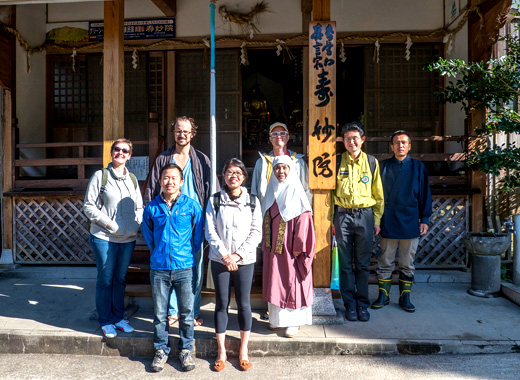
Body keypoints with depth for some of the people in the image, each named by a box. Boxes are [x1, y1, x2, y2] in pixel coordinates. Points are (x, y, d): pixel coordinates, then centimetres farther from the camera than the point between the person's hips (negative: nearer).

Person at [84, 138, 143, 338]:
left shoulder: (132, 179, 12)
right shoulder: (100, 176, -3)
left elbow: (140, 206, 19)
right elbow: (88, 206, -6)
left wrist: (137, 221, 1)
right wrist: (109, 223, -14)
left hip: (128, 238, 4)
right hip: (104, 237, -4)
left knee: (120, 279, 14)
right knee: (105, 279, 5)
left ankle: (118, 317, 28)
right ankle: (105, 321, 20)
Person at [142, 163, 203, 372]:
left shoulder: (192, 206, -2)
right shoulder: (151, 208, 2)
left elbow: (198, 234, 8)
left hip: (185, 268, -1)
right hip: (159, 269, 1)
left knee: (187, 312, 8)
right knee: (160, 313, 11)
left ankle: (185, 350, 27)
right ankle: (161, 350, 30)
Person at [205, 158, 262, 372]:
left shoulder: (252, 201, 3)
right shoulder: (215, 200, 2)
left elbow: (256, 232, -2)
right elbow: (210, 232, -2)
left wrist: (238, 255, -10)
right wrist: (224, 255, -11)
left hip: (245, 260, 0)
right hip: (219, 259, 0)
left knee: (244, 303, 5)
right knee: (222, 304, 7)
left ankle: (243, 351, 21)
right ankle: (222, 352, 21)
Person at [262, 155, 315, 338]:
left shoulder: (296, 192, -8)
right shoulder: (271, 192, 10)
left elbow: (303, 221, -13)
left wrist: (298, 247, -16)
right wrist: (266, 243, 10)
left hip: (291, 250, -6)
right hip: (273, 248, 6)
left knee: (293, 282, 2)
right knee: (274, 281, 13)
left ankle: (294, 321, 14)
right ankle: (277, 318, 26)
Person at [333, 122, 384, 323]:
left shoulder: (372, 162, 7)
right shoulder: (337, 162, 4)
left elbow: (378, 194, 10)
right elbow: (331, 192, 7)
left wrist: (377, 220, 5)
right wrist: (332, 220, 2)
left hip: (365, 215, 0)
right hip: (343, 215, 0)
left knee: (362, 264, 7)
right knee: (345, 264, 5)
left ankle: (362, 304, 20)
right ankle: (350, 304, 17)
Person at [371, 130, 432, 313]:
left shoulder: (418, 167, 6)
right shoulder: (383, 166, 4)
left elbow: (425, 194, 8)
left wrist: (425, 219, 3)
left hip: (410, 221, 1)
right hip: (388, 222, 0)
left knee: (407, 263, 9)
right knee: (385, 262, 6)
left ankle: (405, 297, 22)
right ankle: (383, 296, 19)